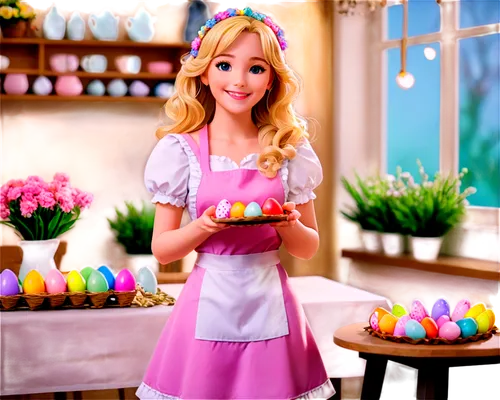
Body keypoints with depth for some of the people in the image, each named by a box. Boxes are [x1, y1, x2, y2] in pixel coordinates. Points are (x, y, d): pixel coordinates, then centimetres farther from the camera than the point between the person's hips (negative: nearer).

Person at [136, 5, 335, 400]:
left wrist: (289, 225, -13)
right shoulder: (182, 149, -2)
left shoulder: (290, 150, 3)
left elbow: (309, 248, 8)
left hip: (271, 306, 2)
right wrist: (205, 226, -18)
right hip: (211, 305, -1)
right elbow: (161, 249, 0)